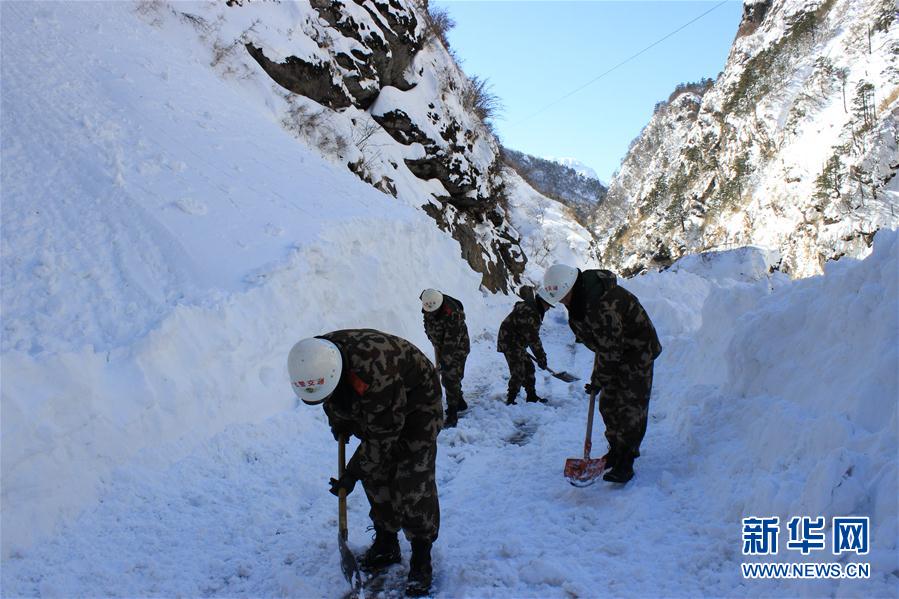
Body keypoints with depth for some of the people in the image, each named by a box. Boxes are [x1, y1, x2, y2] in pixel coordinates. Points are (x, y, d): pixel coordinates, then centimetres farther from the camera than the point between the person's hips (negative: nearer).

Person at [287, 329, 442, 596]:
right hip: (373, 409, 7)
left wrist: (353, 472, -23)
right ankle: (386, 545, 25)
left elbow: (383, 434, -30)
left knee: (413, 484, -11)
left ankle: (421, 558, 5)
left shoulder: (373, 371, -43)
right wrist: (338, 421, 3)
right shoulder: (314, 363, -20)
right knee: (375, 477, 6)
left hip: (416, 402, -7)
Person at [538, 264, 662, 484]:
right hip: (612, 349, 9)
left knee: (630, 406, -8)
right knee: (608, 404, 12)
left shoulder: (602, 306, -37)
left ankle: (624, 464, -2)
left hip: (635, 352, -9)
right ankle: (617, 451, 27)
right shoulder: (580, 292, -6)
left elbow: (610, 351, -28)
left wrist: (598, 381, -16)